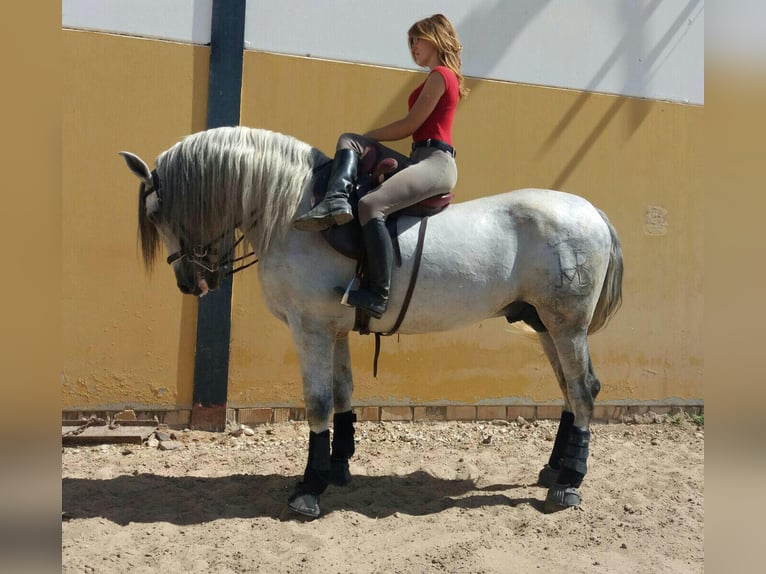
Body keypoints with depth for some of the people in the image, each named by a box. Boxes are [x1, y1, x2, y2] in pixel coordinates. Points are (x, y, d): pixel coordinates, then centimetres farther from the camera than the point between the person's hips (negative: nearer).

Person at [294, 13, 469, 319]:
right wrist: (362, 141, 16)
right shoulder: (440, 77, 26)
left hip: (436, 161, -10)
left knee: (371, 205, -31)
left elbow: (410, 126, -9)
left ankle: (377, 296, -31)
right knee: (349, 141, 2)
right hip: (420, 159, 10)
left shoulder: (440, 75, -4)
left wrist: (367, 136, 3)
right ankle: (336, 201, -26)